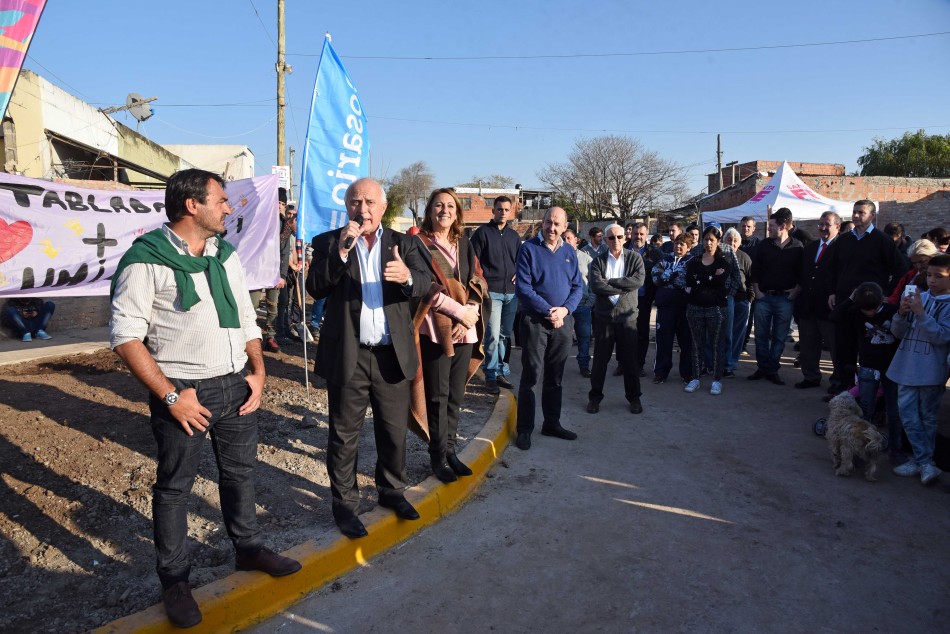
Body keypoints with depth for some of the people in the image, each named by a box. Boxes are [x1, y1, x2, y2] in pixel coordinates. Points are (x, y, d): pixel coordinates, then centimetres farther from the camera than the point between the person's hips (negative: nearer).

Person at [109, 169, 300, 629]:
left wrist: (258, 371, 1)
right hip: (184, 393, -6)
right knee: (174, 487, 10)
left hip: (237, 384, 6)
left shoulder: (226, 254, 8)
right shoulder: (146, 260, -12)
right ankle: (174, 579, 27)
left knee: (240, 471, 19)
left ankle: (249, 548, 38)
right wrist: (170, 396, -16)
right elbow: (125, 335, -13)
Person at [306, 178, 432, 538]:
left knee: (394, 431, 15)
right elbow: (314, 288, -10)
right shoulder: (329, 243, 1)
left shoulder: (403, 243, 5)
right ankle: (344, 504, 25)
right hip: (347, 356, -2)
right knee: (344, 435, 9)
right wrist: (341, 252, -22)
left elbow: (425, 283, -8)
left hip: (392, 354, 2)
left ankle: (392, 491, 35)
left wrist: (407, 276, -31)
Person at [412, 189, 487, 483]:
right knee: (438, 396, 0)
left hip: (465, 329, 5)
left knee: (456, 394, 9)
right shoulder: (419, 243, -1)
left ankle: (450, 450, 21)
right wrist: (460, 311, -14)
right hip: (435, 329, -5)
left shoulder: (464, 244, 14)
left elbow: (478, 282, 10)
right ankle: (437, 456, 13)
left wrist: (470, 314, -7)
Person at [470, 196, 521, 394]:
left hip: (511, 293, 6)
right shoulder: (482, 232, -2)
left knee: (505, 335, 12)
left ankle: (501, 372, 23)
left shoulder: (514, 236, 14)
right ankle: (491, 376, 1)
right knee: (493, 335, -11)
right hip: (491, 292, -6)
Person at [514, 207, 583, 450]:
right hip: (535, 320, -4)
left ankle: (552, 423, 26)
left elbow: (578, 286, 7)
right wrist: (548, 310, -17)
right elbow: (523, 287, -12)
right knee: (531, 376, -2)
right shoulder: (529, 248, -6)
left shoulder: (569, 252, 8)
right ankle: (524, 429, 7)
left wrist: (565, 309, -10)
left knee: (555, 377, 14)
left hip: (563, 321, 5)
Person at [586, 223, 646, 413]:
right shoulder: (598, 261, 2)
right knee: (600, 359, 7)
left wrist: (609, 282, -14)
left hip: (628, 316, 0)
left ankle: (634, 397, 23)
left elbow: (638, 280, -14)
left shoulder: (635, 258, 3)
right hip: (604, 316, 0)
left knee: (630, 359, 8)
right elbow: (596, 286, -13)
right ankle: (595, 396, 21)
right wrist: (623, 287, -14)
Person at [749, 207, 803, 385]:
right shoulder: (764, 245, 3)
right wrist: (757, 291, 2)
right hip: (764, 296, 2)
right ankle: (762, 367, 16)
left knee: (779, 337, 5)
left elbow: (801, 274, -1)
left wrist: (794, 294, -7)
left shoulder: (797, 247, -2)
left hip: (785, 298, -2)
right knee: (761, 335, 5)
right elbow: (755, 270, 8)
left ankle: (772, 370, 14)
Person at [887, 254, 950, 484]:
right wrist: (902, 313, -11)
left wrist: (921, 313, -22)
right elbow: (898, 332, 8)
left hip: (931, 372, -4)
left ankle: (920, 460, 19)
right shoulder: (918, 297, 6)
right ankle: (925, 463, 10)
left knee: (928, 418, 9)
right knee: (908, 416, 3)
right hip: (906, 368, 4)